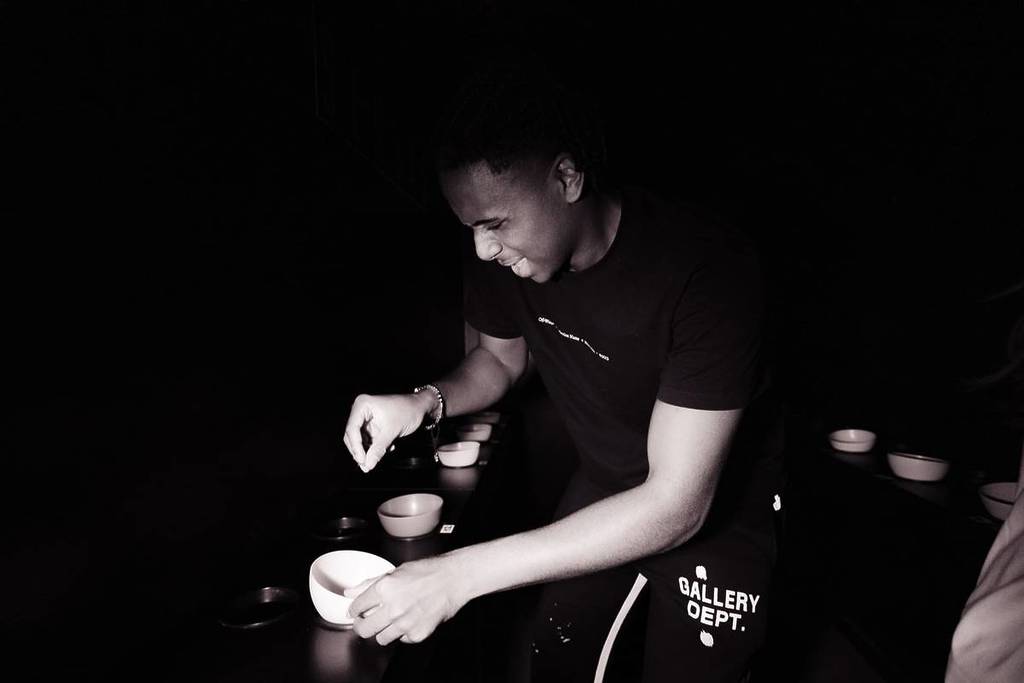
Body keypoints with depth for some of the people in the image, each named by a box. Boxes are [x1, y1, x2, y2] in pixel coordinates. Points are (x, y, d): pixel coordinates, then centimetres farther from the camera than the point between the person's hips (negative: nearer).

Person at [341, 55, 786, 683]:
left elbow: (678, 505, -34)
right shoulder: (500, 257, -15)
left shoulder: (709, 267, -34)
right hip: (608, 486, 5)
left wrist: (461, 574, -38)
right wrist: (428, 402, -18)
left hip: (719, 499, -4)